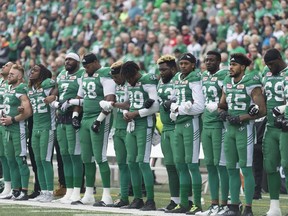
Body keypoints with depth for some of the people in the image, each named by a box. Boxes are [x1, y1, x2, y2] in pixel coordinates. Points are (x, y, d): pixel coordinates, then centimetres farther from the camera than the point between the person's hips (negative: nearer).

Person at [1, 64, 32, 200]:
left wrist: (12, 119, -16)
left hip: (18, 127, -9)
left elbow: (28, 112, -20)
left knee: (20, 159, -8)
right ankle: (16, 190, 16)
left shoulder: (21, 90, -13)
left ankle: (24, 191, -6)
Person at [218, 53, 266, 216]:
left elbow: (262, 110, -15)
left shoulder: (251, 83, -11)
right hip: (230, 129, 7)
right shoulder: (228, 83, 11)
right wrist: (222, 113, -1)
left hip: (244, 128, -7)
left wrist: (241, 118, -17)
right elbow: (221, 106, 23)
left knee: (246, 169, -6)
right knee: (232, 169, 10)